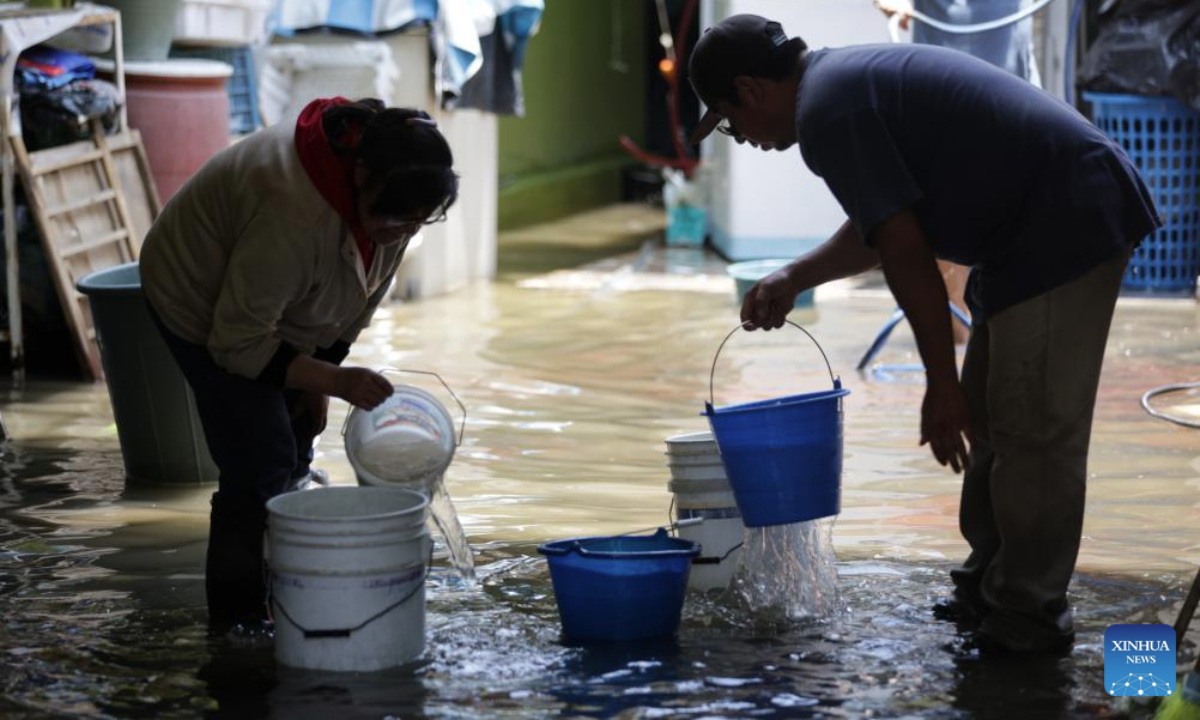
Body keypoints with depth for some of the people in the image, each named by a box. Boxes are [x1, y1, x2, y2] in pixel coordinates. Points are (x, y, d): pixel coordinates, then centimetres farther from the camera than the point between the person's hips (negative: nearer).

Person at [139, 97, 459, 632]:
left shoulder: (387, 197, -17)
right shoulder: (296, 212, -41)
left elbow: (361, 294, -1)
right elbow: (238, 341, -33)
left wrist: (318, 379, -1)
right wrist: (334, 380, -37)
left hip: (274, 306, 8)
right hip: (202, 302, -8)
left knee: (294, 454, 8)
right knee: (261, 463, -14)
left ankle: (277, 607, 18)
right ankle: (236, 624, -5)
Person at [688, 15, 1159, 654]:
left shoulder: (828, 110, -15)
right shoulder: (850, 76, 17)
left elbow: (905, 253, -19)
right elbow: (877, 230, 30)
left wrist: (941, 384, -15)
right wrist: (793, 278, 31)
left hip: (1067, 227, -11)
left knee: (1034, 430, -6)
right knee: (991, 420, 17)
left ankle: (1028, 619, 1)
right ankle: (988, 588, 25)